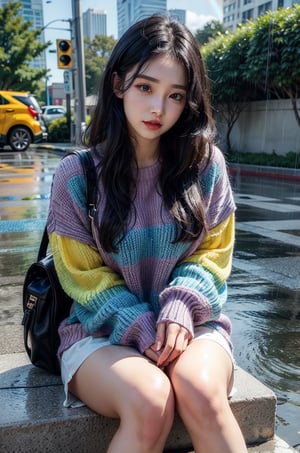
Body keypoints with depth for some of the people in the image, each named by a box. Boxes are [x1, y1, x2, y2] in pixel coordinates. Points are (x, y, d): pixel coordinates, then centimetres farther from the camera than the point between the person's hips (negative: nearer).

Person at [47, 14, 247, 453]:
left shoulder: (207, 164, -1)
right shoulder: (77, 174, -5)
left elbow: (213, 252, 3)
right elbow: (85, 275, -2)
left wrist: (180, 308, -16)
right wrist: (143, 328, -15)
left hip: (191, 324, 2)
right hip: (103, 330, -1)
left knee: (199, 391, -31)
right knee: (149, 400, -31)